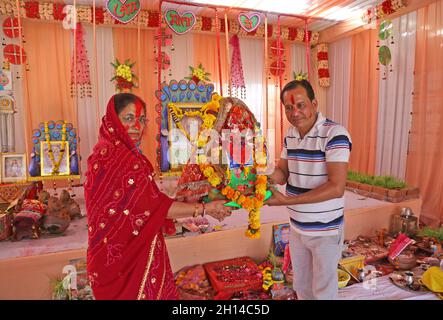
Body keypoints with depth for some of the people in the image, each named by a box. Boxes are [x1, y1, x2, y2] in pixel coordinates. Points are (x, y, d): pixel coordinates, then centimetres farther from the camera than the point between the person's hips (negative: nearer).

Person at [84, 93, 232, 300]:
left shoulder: (124, 152, 8)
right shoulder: (112, 157, -21)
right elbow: (152, 205, -23)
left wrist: (181, 217, 8)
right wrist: (204, 209, -15)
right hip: (122, 255, -9)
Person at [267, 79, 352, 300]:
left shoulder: (335, 134, -21)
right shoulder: (290, 134, 1)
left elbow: (336, 188, -27)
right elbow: (282, 170, 6)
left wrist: (287, 201, -30)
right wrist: (270, 179, -17)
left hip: (325, 230, -6)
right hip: (297, 227, 6)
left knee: (323, 290, 16)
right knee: (301, 286, 25)